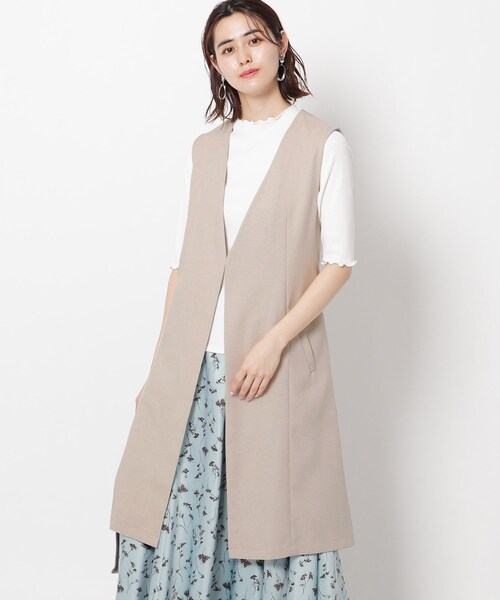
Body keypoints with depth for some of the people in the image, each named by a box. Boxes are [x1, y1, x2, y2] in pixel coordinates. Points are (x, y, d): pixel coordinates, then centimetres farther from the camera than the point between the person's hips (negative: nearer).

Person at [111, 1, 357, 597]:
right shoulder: (204, 152, 14)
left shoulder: (324, 145, 2)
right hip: (198, 364, 3)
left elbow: (340, 261, -3)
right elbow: (181, 264, 13)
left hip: (277, 359, -3)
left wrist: (275, 341, -15)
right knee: (179, 505, 1)